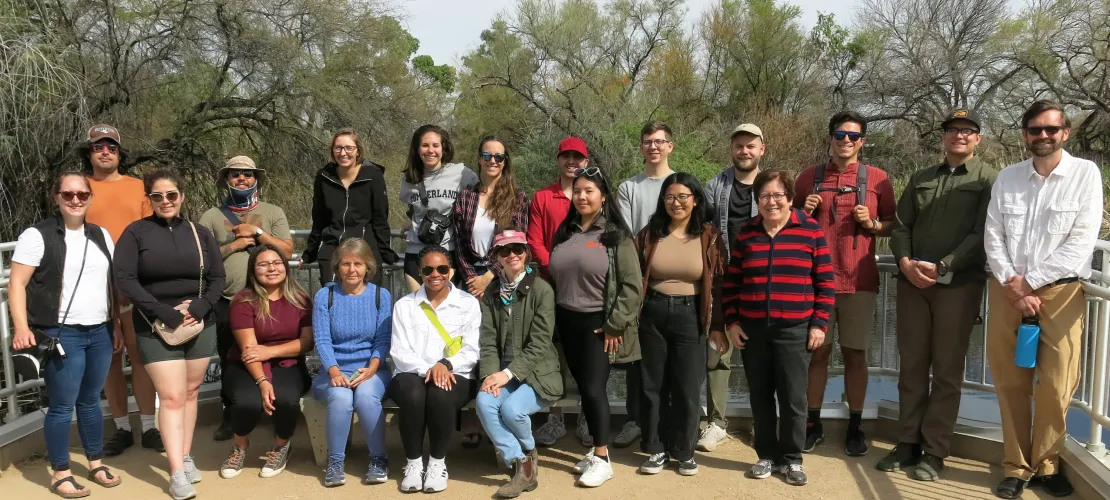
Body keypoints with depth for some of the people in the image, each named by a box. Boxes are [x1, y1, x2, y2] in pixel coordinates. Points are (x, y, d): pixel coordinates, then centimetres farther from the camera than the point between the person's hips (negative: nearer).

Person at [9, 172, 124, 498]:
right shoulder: (38, 235, -5)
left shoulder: (101, 235, 12)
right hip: (61, 335, -5)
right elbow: (17, 284, -8)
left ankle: (96, 463, 26)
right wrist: (22, 327, -18)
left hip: (100, 333, 5)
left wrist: (117, 325, 14)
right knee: (62, 406, 0)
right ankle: (60, 474, 13)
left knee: (91, 401, 15)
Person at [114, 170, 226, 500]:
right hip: (156, 329, -3)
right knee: (171, 397, -7)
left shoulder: (200, 233, 8)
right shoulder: (135, 233, -1)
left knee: (190, 392, 9)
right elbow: (125, 280, -9)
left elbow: (217, 278, 7)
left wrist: (201, 306, -12)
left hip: (200, 326, 3)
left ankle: (186, 458, 20)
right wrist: (164, 312, -17)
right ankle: (177, 473, -5)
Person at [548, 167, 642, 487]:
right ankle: (596, 450, 23)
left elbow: (632, 284, -12)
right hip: (567, 320, 5)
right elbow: (554, 275, 15)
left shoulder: (616, 236, -8)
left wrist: (616, 325, -14)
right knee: (583, 388, 11)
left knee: (594, 388, -6)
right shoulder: (565, 233, 9)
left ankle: (602, 460, 6)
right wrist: (556, 316, 10)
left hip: (598, 323, -5)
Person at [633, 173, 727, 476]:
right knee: (653, 386, 8)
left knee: (687, 388, 4)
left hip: (690, 317, -1)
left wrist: (717, 325, -2)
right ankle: (657, 449, 22)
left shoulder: (709, 236, -1)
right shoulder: (650, 234, 3)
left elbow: (718, 283, 0)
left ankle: (684, 451, 21)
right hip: (652, 315, 2)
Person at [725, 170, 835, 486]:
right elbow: (732, 282, 9)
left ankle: (792, 459, 19)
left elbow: (825, 282, -1)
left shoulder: (811, 231, -2)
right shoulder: (746, 233, 5)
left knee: (792, 397, 3)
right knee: (760, 396, 10)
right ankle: (767, 455, 24)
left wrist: (820, 324, -5)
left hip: (794, 329, -2)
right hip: (752, 329, 3)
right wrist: (732, 321, 2)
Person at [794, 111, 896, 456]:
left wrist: (872, 224, -10)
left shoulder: (877, 179, 4)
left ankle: (855, 426, 15)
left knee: (855, 353, 4)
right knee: (817, 351, 5)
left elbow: (893, 226, 9)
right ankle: (813, 424, 15)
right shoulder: (809, 177, 7)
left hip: (859, 281, -1)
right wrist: (804, 213, -6)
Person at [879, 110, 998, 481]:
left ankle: (934, 451, 8)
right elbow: (901, 226, 11)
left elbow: (982, 235, -7)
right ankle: (908, 443, 15)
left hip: (959, 284, -4)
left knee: (947, 370, 1)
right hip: (912, 281, 4)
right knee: (911, 366, 7)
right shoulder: (920, 179, 17)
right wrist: (905, 261, -8)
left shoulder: (989, 179, 3)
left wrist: (941, 267, -17)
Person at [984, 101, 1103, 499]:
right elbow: (992, 238, 4)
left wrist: (1030, 281, -10)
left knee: (1056, 384, -2)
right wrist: (1013, 286, -8)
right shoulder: (1007, 177, 8)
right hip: (1007, 290, 2)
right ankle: (1015, 466, 14)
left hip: (1060, 290, -2)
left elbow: (1082, 242, -8)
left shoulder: (1086, 174, -1)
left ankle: (1046, 465, 16)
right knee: (1010, 381, 4)